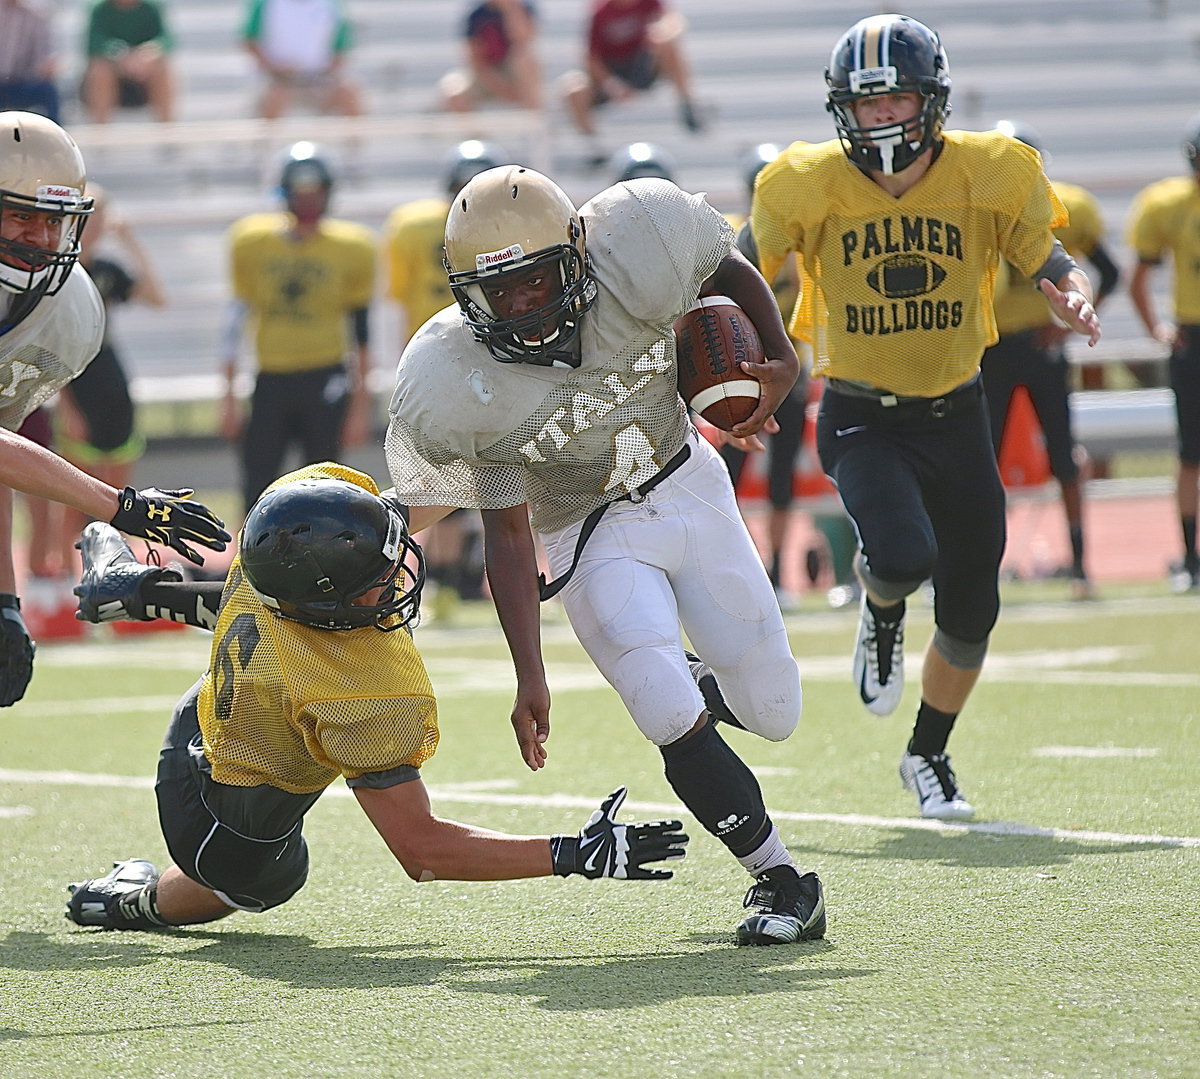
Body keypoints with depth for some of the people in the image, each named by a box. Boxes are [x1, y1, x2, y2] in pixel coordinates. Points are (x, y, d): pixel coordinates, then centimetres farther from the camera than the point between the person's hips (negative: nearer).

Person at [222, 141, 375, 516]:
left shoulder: (350, 249, -1)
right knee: (256, 490, 0)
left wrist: (360, 404, 2)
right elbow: (237, 320, 7)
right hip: (271, 382, 1)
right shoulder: (252, 242, 2)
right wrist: (230, 397, 5)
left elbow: (360, 331, 4)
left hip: (325, 382, -1)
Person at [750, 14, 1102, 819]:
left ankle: (928, 756, 34)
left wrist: (1074, 297, -23)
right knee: (905, 556, -29)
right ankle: (882, 612, 11)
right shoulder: (811, 187, -12)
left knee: (970, 614, 7)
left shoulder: (988, 175, -9)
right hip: (861, 418, -3)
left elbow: (1050, 260, 0)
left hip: (955, 414, 3)